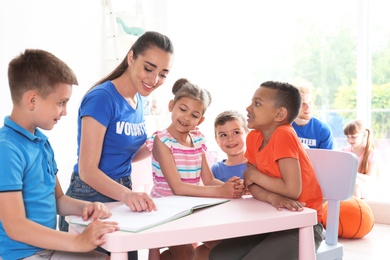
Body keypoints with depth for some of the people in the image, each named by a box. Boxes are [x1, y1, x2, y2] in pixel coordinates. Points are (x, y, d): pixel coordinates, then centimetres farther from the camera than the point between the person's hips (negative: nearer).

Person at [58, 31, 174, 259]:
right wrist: (127, 194, -39)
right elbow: (87, 170, -24)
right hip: (91, 199, -7)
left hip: (120, 197, 8)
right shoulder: (102, 98, -20)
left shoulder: (138, 100, 4)